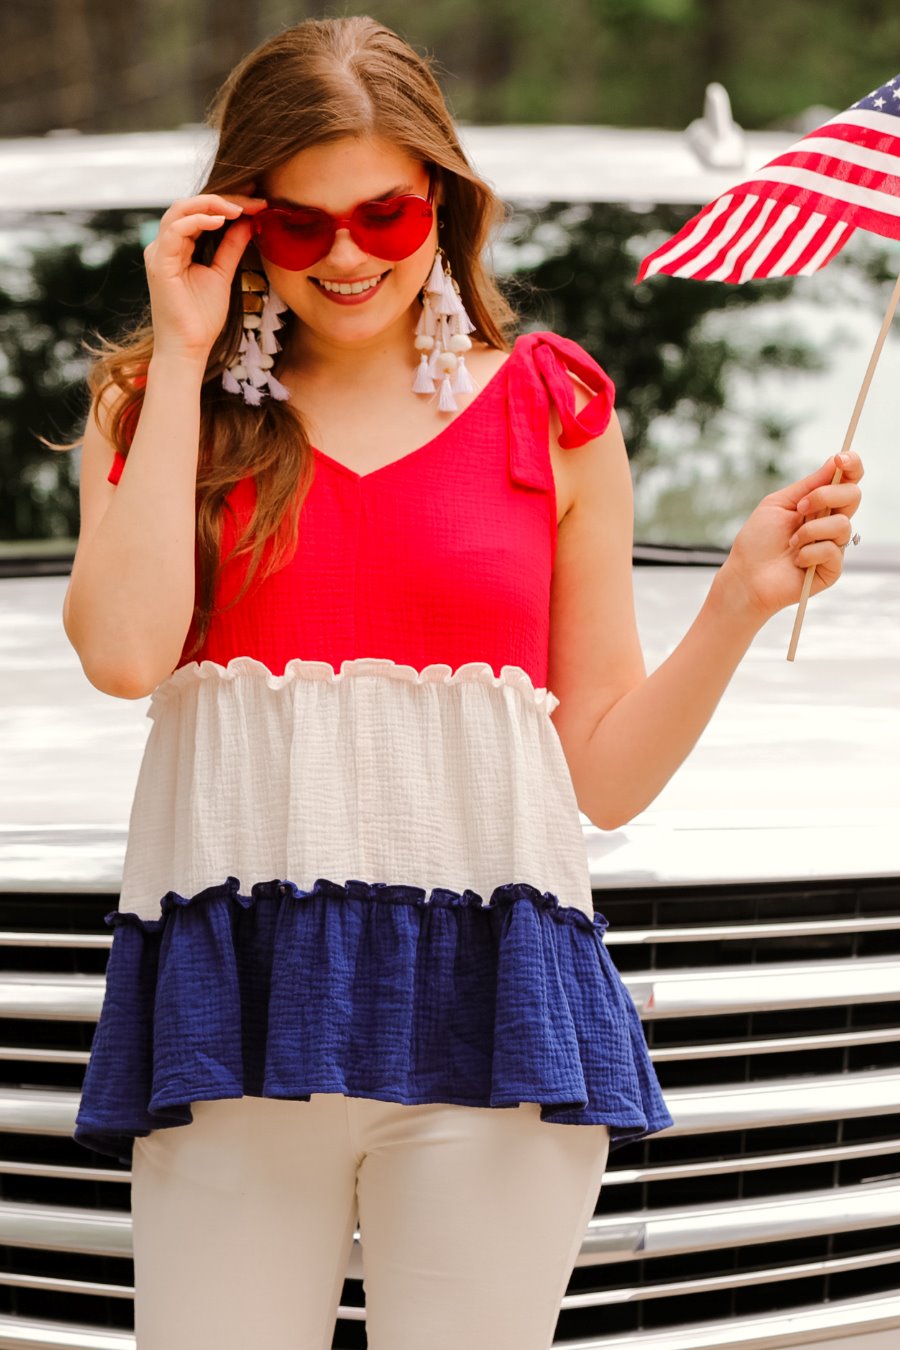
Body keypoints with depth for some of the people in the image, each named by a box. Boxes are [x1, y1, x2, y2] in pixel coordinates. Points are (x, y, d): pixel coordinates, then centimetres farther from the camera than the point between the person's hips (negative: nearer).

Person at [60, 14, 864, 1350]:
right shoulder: (157, 404, 13)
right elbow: (124, 651, -8)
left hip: (481, 992, 0)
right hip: (234, 991, 0)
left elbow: (606, 775, 12)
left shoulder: (549, 411, 12)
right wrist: (183, 358, 0)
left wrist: (742, 600, -2)